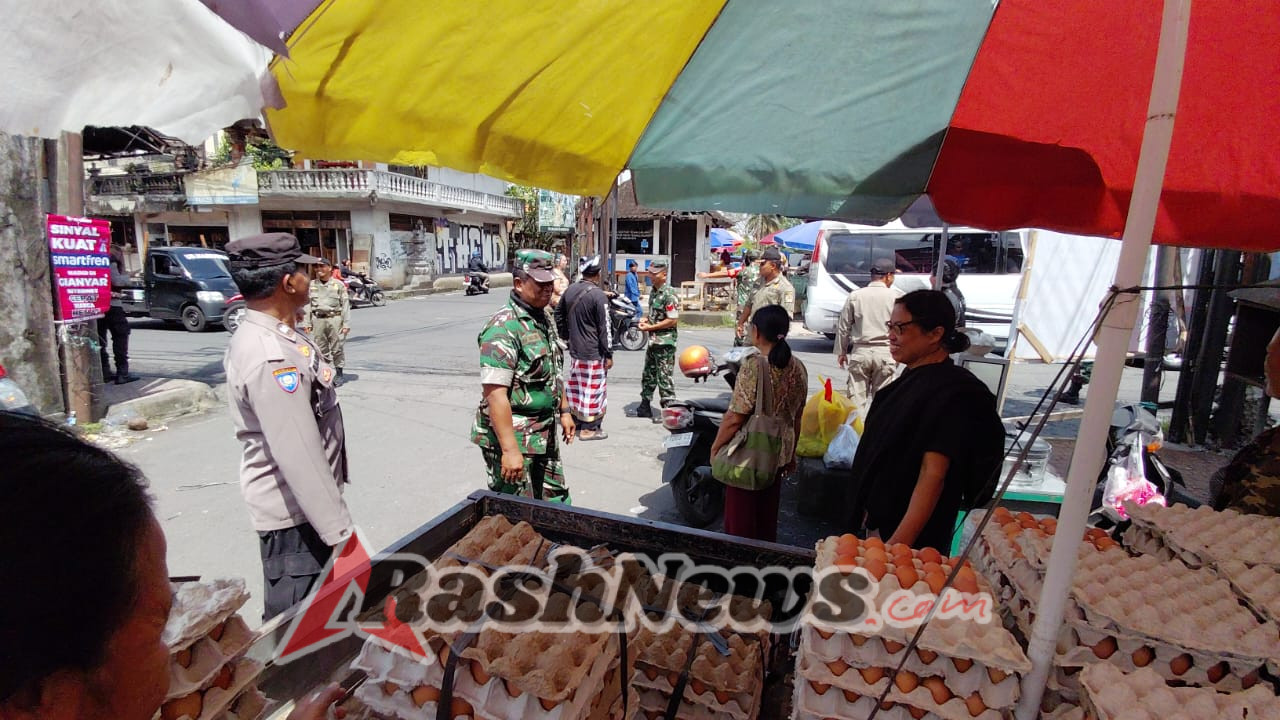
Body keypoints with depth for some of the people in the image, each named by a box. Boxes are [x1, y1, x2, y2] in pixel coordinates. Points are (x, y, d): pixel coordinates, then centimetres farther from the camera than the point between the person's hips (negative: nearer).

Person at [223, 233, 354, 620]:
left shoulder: (269, 336, 7)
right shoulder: (271, 357, -27)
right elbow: (300, 455, -28)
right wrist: (338, 529, -24)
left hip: (301, 504, 10)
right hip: (294, 515, -10)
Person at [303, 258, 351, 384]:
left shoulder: (339, 284, 1)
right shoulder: (312, 285, 11)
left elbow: (345, 305, -1)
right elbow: (308, 305, 12)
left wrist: (346, 324, -6)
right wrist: (307, 323, 6)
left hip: (335, 319, -3)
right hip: (318, 320, 3)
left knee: (337, 348, 0)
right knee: (321, 349, 8)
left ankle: (339, 374, 11)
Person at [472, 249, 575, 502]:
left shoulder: (544, 319, 8)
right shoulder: (504, 327, -21)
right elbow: (495, 393, -26)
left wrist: (564, 410, 19)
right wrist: (509, 450, -28)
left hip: (545, 435, 9)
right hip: (512, 437, -9)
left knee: (557, 501, 19)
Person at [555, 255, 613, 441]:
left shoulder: (570, 290, 4)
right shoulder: (598, 295, -19)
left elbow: (559, 314, 16)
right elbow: (605, 328, -17)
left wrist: (566, 336, 25)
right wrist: (609, 354, -11)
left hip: (575, 350, 8)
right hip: (593, 353, -7)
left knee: (575, 385, 18)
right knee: (593, 389, 2)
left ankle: (575, 419, 32)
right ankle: (589, 428, 8)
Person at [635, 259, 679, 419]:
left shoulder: (669, 294, -17)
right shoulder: (653, 291, 11)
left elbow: (673, 320, -21)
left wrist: (650, 327, -18)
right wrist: (646, 320, 3)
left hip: (665, 342, -9)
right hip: (652, 341, 9)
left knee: (664, 378, -3)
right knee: (648, 375, 17)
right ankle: (644, 407, 29)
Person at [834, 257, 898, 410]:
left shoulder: (855, 296, -1)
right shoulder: (894, 298, -3)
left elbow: (843, 327, 4)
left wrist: (841, 351, 14)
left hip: (860, 351, 0)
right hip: (885, 353, 0)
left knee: (856, 396, 4)